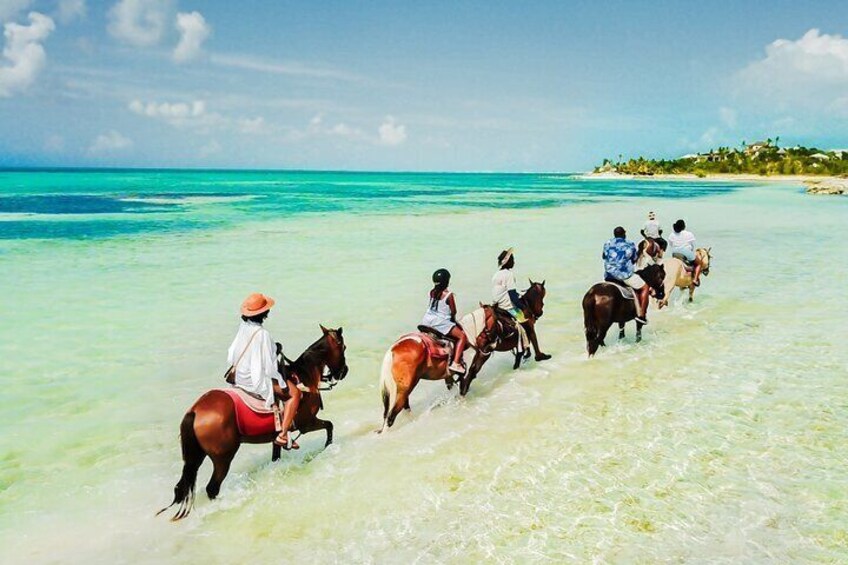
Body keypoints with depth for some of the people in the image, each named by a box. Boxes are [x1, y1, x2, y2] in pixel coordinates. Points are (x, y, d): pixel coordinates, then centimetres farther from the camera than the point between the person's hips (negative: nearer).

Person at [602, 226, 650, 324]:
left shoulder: (607, 244, 10)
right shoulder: (630, 245, 2)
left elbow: (603, 257, 21)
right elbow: (634, 259, 10)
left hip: (609, 276, 5)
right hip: (625, 274, -5)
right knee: (645, 287, 9)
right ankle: (641, 314, 0)